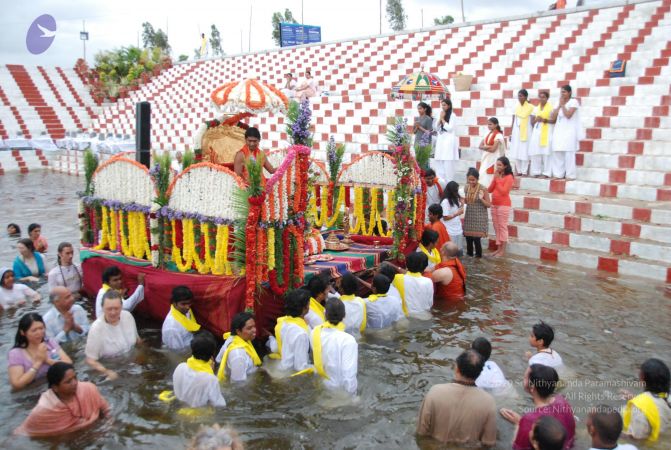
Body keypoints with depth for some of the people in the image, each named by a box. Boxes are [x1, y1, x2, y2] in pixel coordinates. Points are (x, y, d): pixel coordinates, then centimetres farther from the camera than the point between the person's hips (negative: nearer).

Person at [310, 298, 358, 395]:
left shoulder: (315, 332, -14)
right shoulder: (348, 340, -27)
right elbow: (349, 374, -25)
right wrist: (351, 394, -12)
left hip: (320, 387, 4)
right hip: (340, 390, -4)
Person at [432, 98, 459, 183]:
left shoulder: (452, 115, -4)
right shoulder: (441, 115, 15)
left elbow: (450, 128, -12)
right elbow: (436, 128, 12)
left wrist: (443, 119, -6)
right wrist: (440, 118, 0)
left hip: (449, 141, -6)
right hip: (440, 141, 6)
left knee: (448, 164, -9)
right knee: (439, 163, 4)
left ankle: (449, 183, -5)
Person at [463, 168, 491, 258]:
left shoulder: (483, 189, -13)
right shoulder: (467, 188, 2)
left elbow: (489, 205, -9)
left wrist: (481, 199, -26)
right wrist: (462, 199, -4)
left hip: (479, 217, -5)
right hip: (469, 216, 5)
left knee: (476, 238, -7)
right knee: (468, 237, 9)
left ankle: (478, 256, 9)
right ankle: (469, 254, 26)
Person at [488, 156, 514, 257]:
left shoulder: (509, 177, -10)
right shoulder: (497, 176, 13)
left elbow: (504, 191, -18)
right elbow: (490, 190, 8)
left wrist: (498, 180, -13)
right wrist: (494, 179, -3)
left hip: (504, 205, -8)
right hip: (494, 204, 8)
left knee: (502, 227, -4)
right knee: (497, 227, 11)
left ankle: (503, 251, 0)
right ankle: (498, 249, 18)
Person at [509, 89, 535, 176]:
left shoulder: (531, 107, -4)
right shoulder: (516, 107, 9)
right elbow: (513, 122, 12)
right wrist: (511, 133, 9)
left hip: (526, 132, -5)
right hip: (516, 132, 5)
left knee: (525, 152, -5)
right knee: (516, 152, 3)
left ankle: (524, 171, 0)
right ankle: (518, 171, 12)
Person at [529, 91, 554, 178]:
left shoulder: (551, 108, 2)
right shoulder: (536, 109, 16)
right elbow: (532, 122, 16)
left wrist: (545, 120, -17)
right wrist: (536, 120, -4)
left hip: (547, 132, -5)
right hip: (537, 131, 5)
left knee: (546, 152, -10)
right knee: (535, 152, -3)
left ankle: (546, 173, -10)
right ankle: (536, 172, 2)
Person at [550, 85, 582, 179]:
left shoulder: (573, 102, -3)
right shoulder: (559, 103, 15)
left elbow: (568, 115, -16)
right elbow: (553, 118, 7)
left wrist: (562, 104, -7)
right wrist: (559, 105, 2)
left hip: (569, 132, -6)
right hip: (559, 132, 6)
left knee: (569, 153, -9)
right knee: (557, 153, 1)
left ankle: (570, 175, -6)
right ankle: (558, 174, 6)